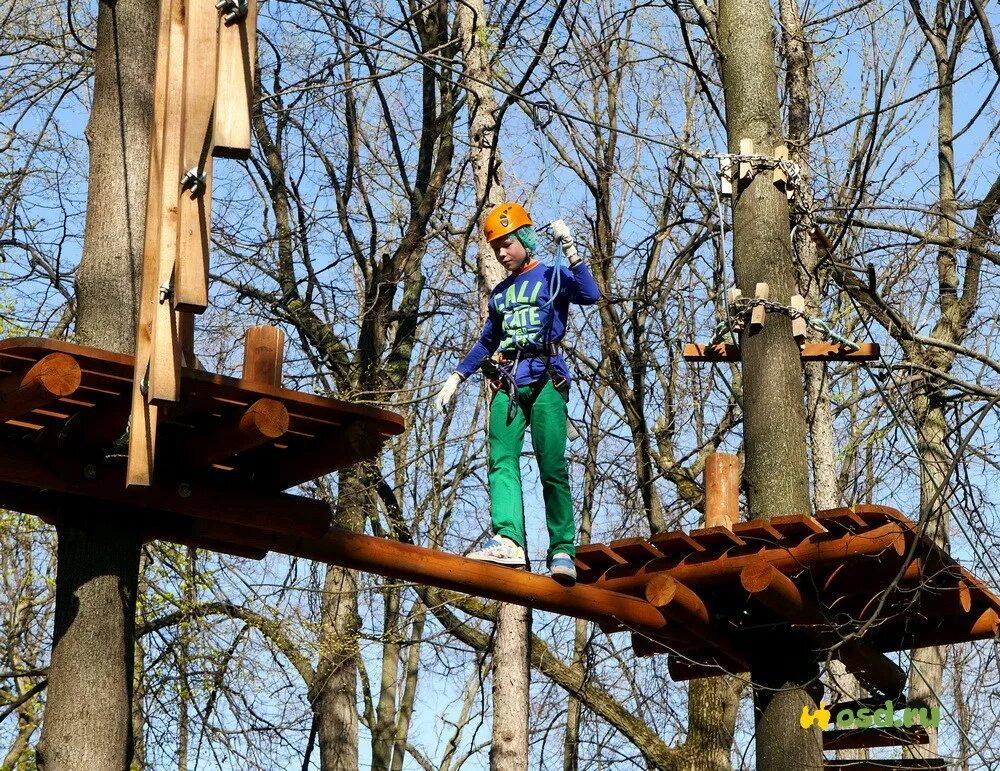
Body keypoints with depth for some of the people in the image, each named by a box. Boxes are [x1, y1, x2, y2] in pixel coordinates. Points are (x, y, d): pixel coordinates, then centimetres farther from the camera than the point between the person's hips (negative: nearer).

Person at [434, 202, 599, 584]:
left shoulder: (552, 276, 8)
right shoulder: (500, 293, 25)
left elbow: (589, 295, -12)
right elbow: (486, 342, 34)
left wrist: (570, 251, -17)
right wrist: (455, 378, 28)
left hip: (545, 380, -5)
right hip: (506, 383, 5)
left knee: (553, 467, -11)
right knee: (502, 460, -14)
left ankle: (562, 550, -12)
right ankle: (508, 540, -26)